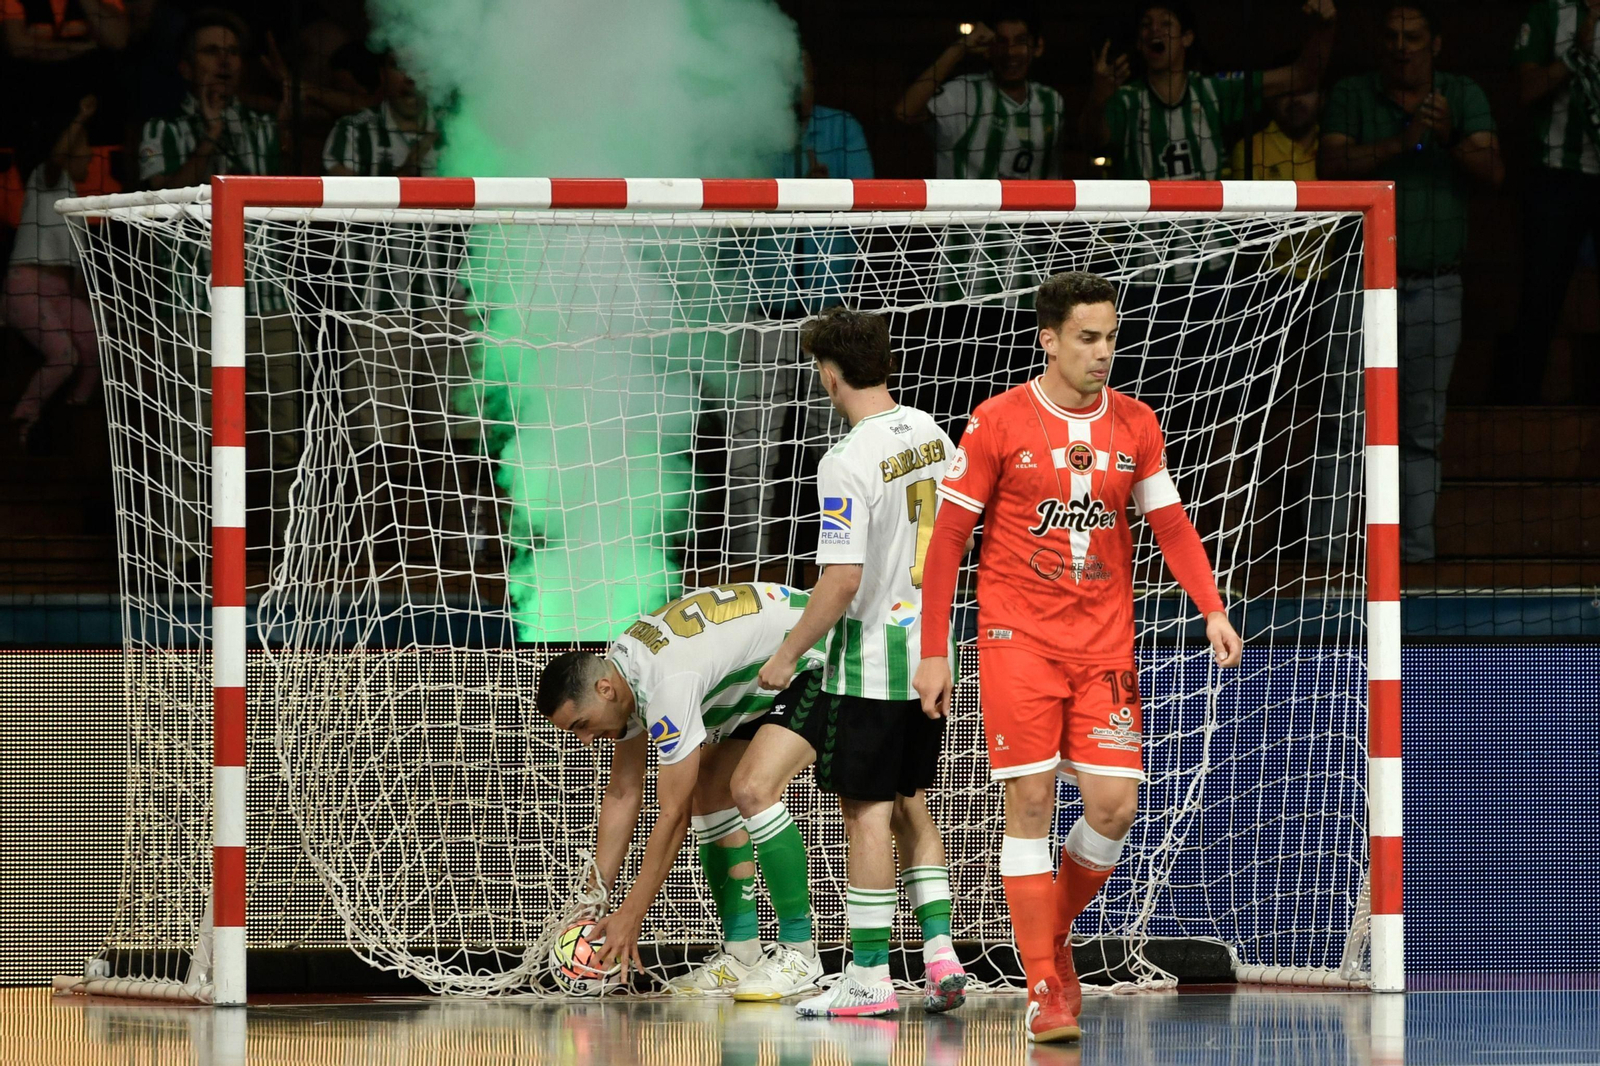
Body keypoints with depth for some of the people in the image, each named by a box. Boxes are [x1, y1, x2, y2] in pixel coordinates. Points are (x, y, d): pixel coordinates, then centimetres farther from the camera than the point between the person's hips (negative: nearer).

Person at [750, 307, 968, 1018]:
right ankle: (940, 954, 13)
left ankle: (868, 978, 3)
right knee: (910, 803, 18)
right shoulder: (933, 437, 4)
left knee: (868, 811, -1)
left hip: (870, 660, -8)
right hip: (929, 651, 8)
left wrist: (787, 656, -13)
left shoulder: (848, 464, -21)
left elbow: (842, 581, -23)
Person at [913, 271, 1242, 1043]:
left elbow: (1170, 525, 12)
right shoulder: (1000, 422, -5)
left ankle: (1055, 934, 21)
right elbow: (948, 538, -1)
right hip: (1018, 639, -3)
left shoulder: (1134, 425, 6)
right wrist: (932, 653, -3)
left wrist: (1212, 610, -3)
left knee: (1114, 804, -6)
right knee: (1030, 803, -6)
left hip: (1104, 645, 3)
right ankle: (1044, 988, -1)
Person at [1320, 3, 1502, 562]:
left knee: (1422, 430, 5)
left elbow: (1493, 174, -2)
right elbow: (1330, 167, -10)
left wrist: (1450, 139, -20)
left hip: (1436, 286, 2)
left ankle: (1415, 548, 9)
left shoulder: (1464, 97, 8)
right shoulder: (1352, 96, 3)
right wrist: (1401, 144, -20)